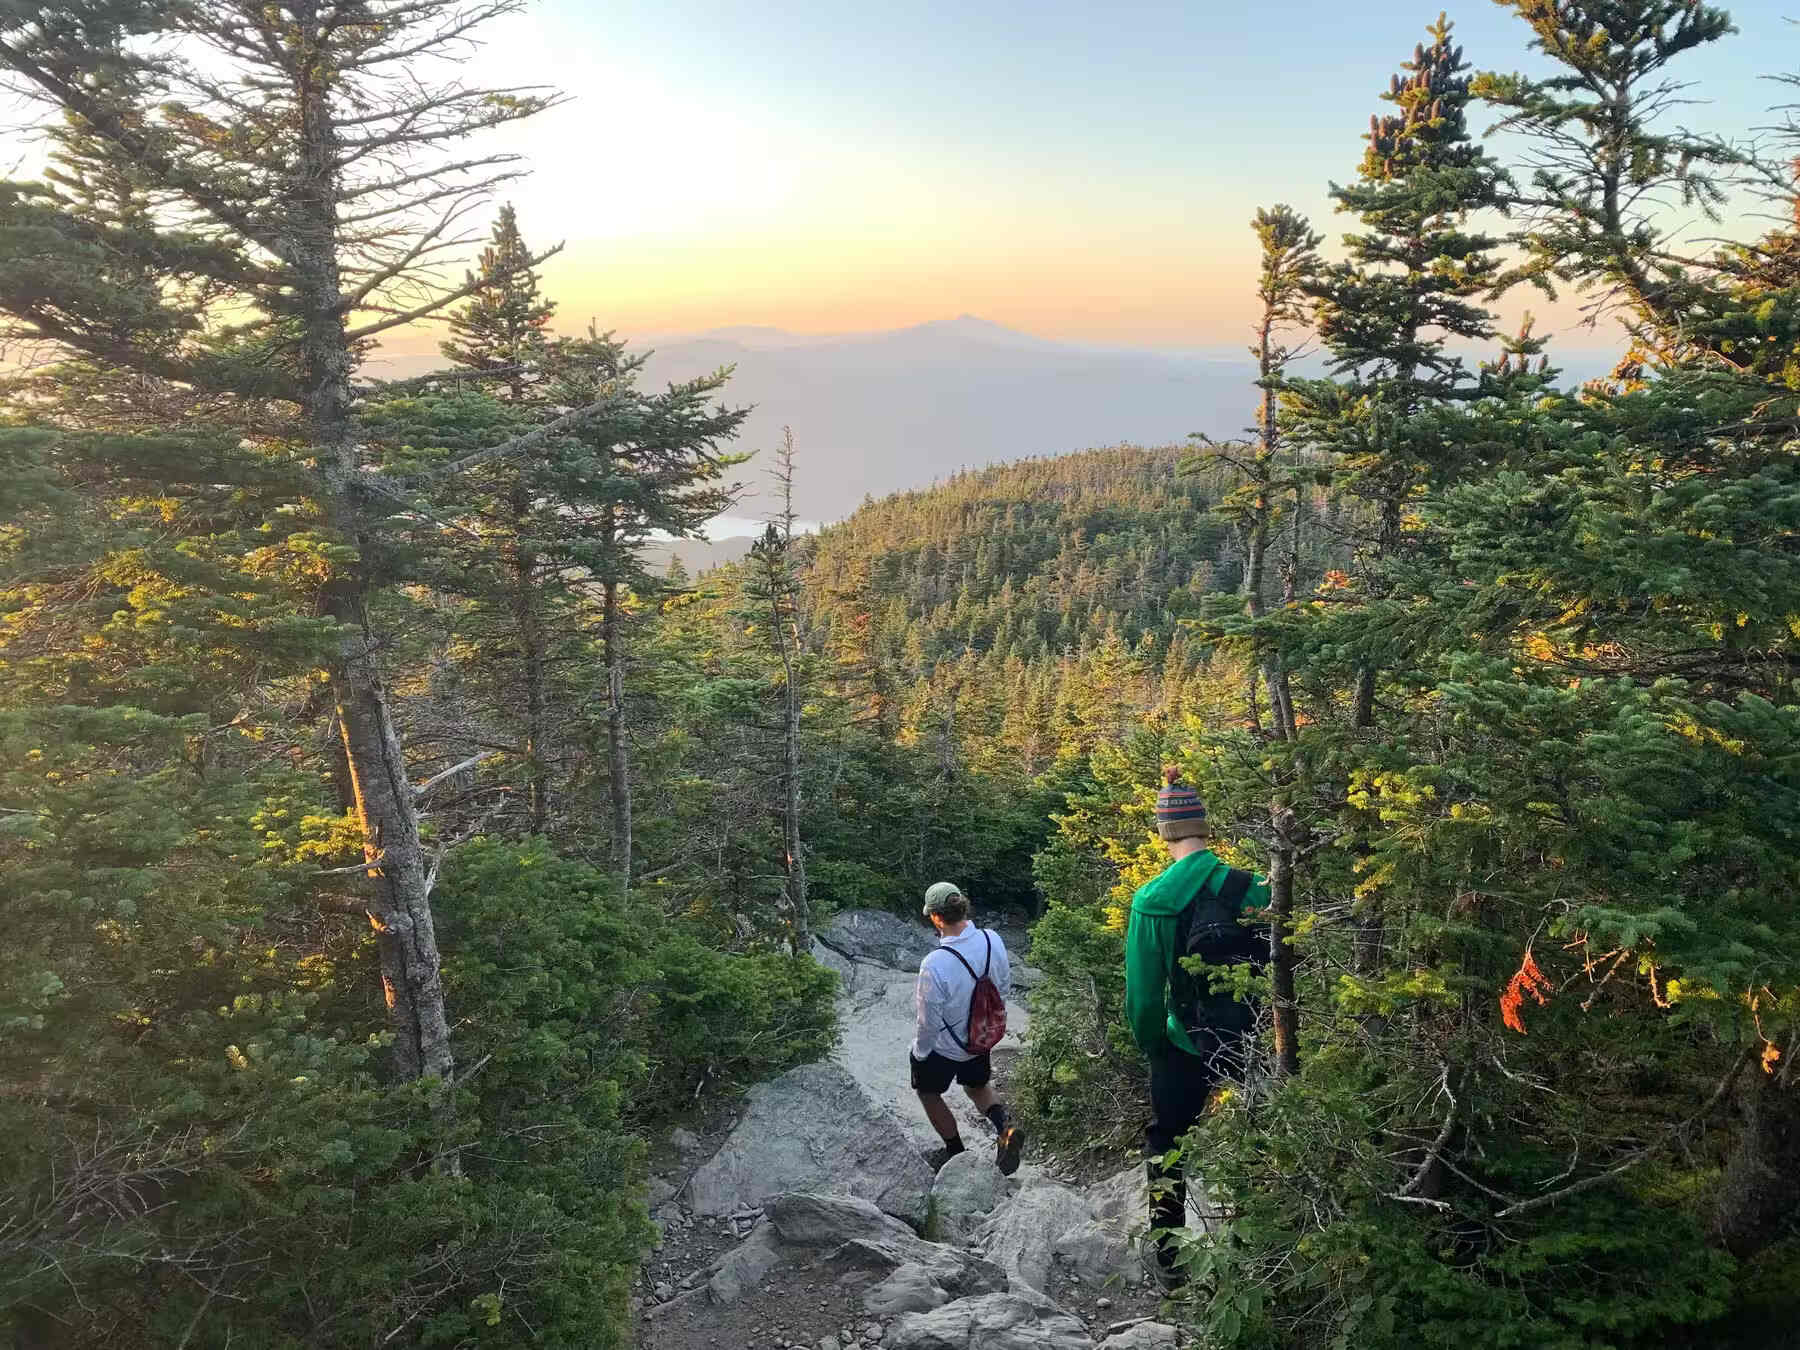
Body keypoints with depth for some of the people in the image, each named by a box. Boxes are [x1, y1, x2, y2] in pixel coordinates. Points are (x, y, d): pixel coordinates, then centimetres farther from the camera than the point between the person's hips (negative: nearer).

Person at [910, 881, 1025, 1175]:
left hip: (942, 1048, -5)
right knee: (977, 1086, 31)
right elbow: (1005, 988, -2)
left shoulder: (934, 965, -37)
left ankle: (956, 1153, 36)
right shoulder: (992, 940, -19)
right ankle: (1004, 1128, 9)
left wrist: (919, 1052, -5)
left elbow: (929, 1021, -24)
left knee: (928, 1093, 24)